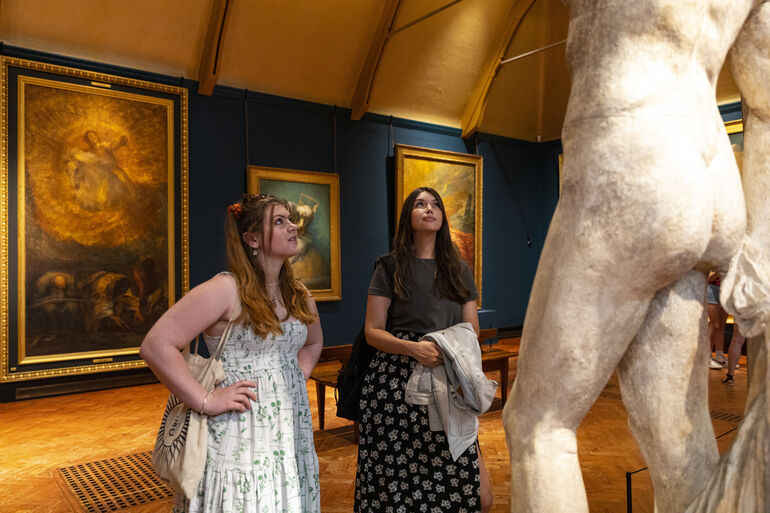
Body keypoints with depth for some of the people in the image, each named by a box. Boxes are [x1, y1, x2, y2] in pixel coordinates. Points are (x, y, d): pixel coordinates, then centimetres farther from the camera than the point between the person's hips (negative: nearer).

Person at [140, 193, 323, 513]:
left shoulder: (299, 295, 8)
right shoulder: (226, 289, -14)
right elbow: (156, 345, -19)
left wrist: (297, 379, 10)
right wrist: (206, 401, -18)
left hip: (290, 430, 7)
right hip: (240, 434, -6)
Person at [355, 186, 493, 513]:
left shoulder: (459, 270, 15)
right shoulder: (390, 267, 5)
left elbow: (472, 332, 13)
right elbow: (373, 331, 0)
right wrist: (414, 348, -16)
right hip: (397, 381, -2)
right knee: (399, 483, -3)